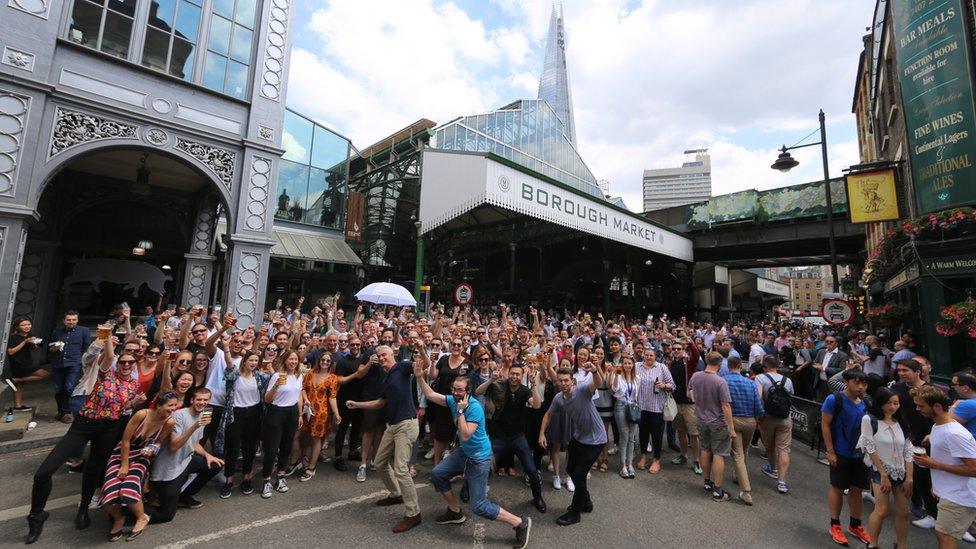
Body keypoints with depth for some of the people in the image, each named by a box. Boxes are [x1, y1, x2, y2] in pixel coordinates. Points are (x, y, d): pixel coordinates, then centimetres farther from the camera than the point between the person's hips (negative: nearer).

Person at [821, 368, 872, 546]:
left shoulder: (865, 404, 3)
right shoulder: (834, 399, -15)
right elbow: (825, 425, -13)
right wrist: (830, 452, -14)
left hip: (860, 455, 5)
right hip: (840, 454, -5)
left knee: (856, 489, 15)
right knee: (837, 488, 7)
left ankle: (855, 525, 33)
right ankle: (834, 525, 21)